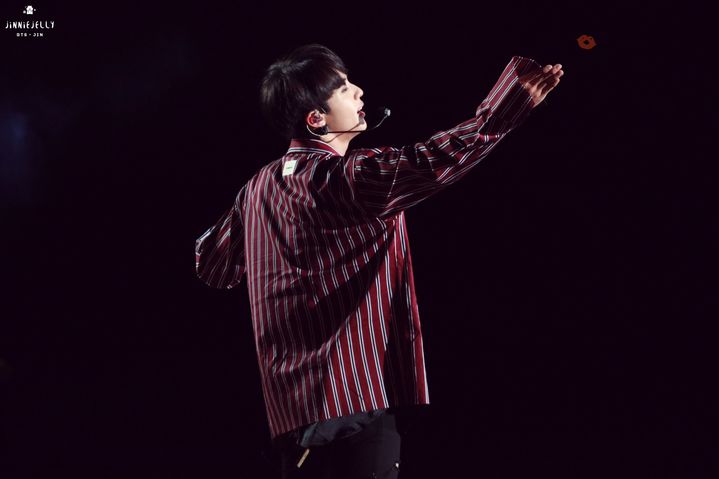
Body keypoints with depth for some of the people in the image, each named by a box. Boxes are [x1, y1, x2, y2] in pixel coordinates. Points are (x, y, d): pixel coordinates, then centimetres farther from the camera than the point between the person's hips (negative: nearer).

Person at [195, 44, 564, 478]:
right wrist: (513, 99, -32)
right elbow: (429, 164, -30)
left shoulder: (260, 187, 10)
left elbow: (213, 266, 20)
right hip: (356, 399, -9)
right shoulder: (343, 178, -14)